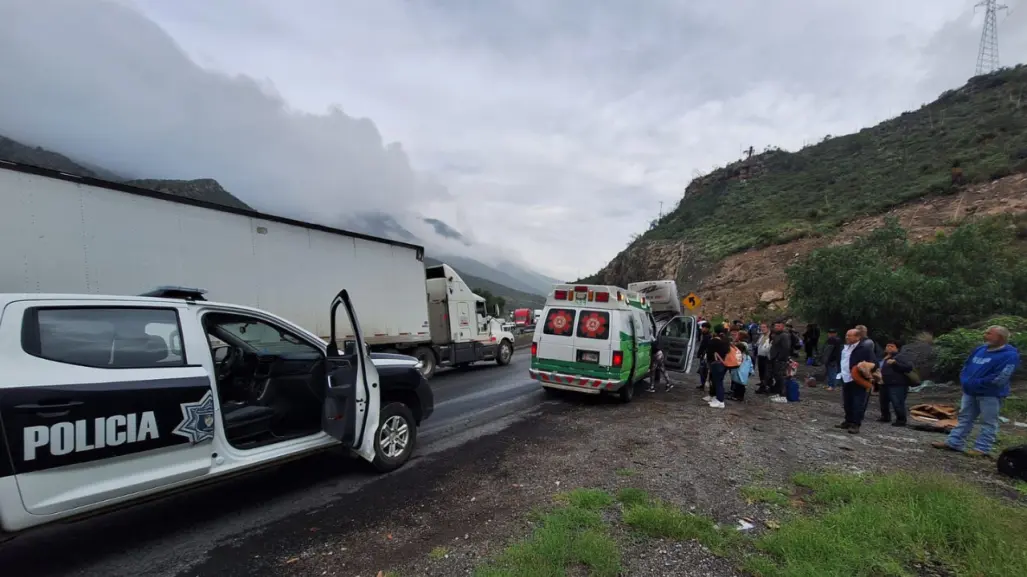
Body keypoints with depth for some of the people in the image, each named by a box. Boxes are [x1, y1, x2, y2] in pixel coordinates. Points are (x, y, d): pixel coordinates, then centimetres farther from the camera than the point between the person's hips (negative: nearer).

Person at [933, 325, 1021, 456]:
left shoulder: (1009, 355, -13)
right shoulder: (980, 349, 8)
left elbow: (999, 379, -20)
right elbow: (966, 366, 16)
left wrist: (976, 383, -15)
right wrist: (965, 381, 0)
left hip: (991, 394, -8)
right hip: (970, 392, 8)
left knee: (988, 422, 3)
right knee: (964, 418, 11)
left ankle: (982, 448, 8)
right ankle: (954, 442, 16)